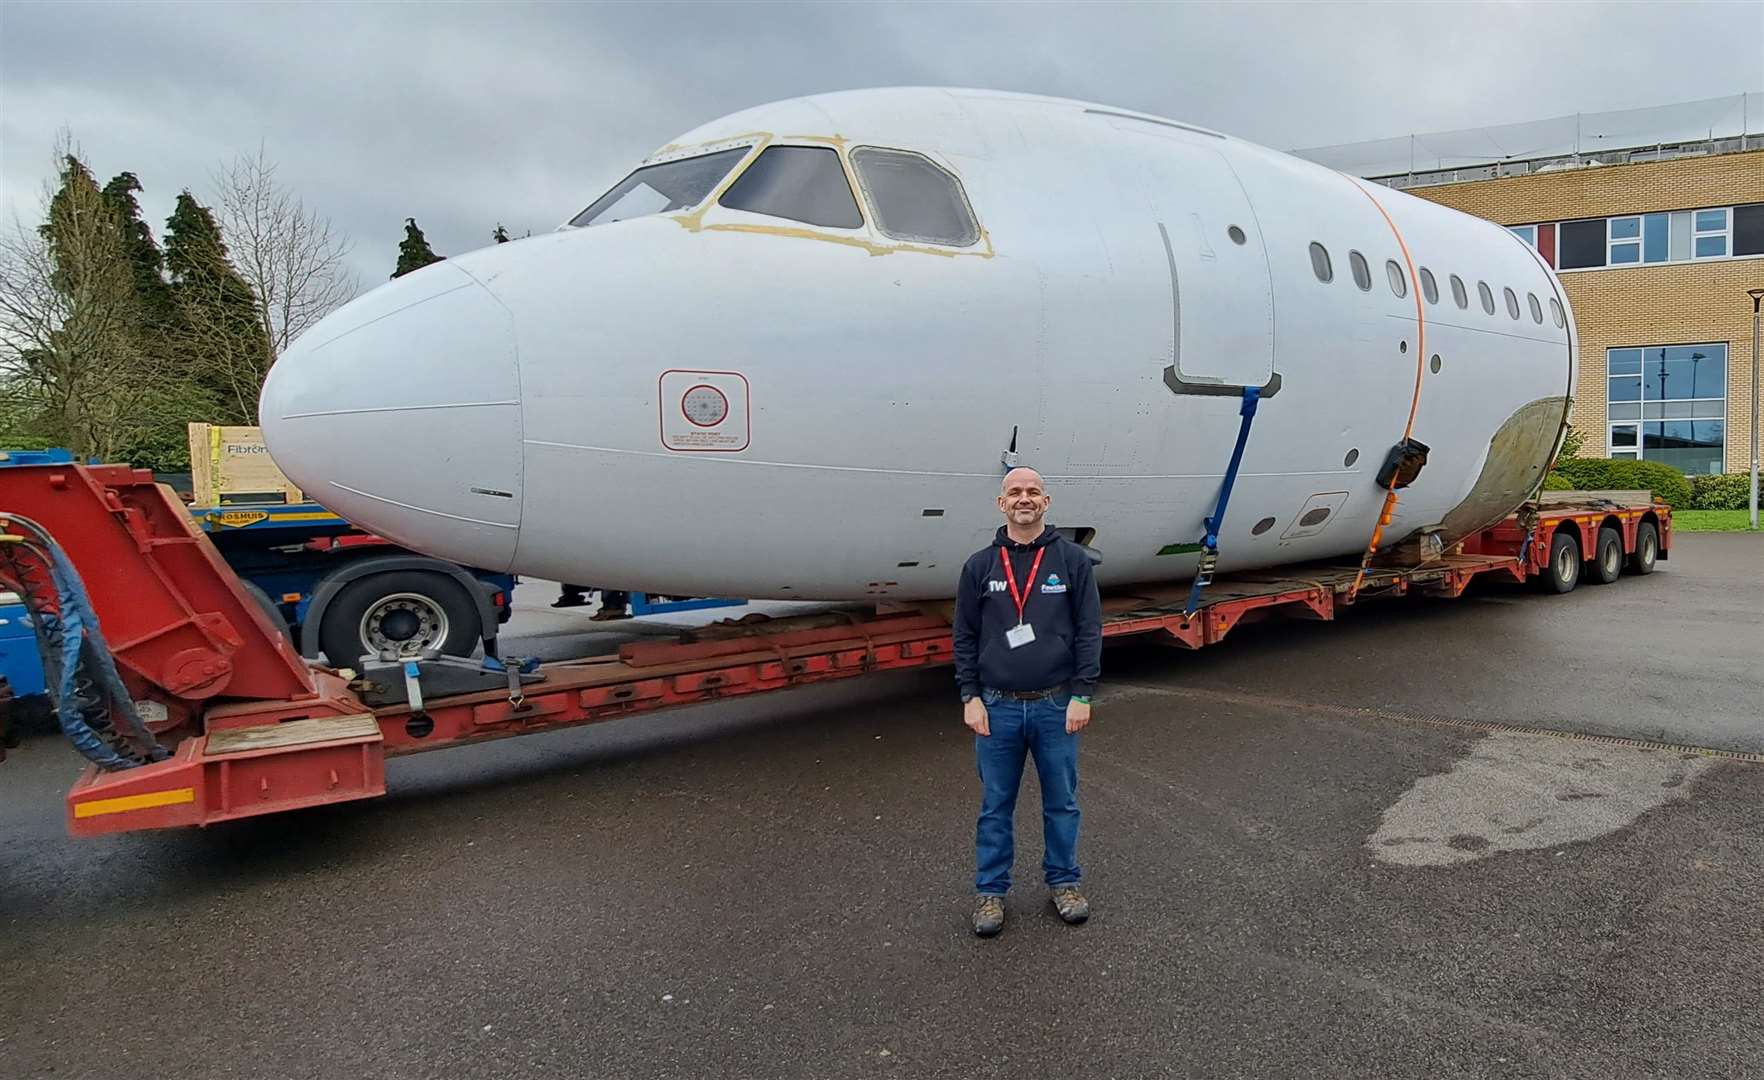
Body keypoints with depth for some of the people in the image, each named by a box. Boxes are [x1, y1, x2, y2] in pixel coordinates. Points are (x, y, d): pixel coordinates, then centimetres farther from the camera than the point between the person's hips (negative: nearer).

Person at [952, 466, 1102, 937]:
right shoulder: (980, 566, 3)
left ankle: (1064, 881, 30)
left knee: (1061, 802, 12)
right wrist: (970, 697, -2)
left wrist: (1082, 695, -7)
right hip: (997, 707, 1)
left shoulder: (1072, 559, 0)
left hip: (1056, 705, 0)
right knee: (995, 806, 10)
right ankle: (991, 891, 24)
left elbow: (1089, 630, -2)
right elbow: (965, 637, 5)